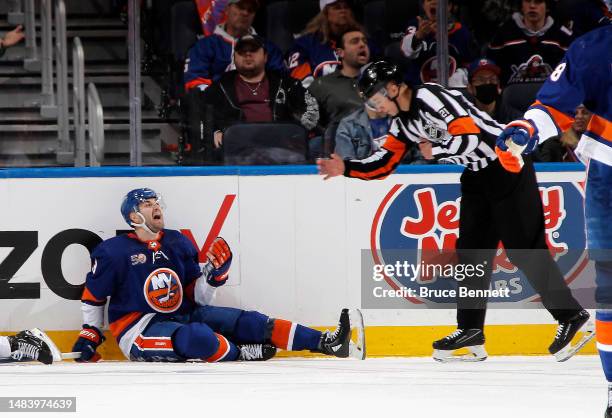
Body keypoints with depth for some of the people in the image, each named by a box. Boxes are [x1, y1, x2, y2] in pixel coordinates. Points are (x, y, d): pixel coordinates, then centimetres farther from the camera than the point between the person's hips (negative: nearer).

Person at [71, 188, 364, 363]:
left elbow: (197, 297, 9)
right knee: (199, 337, -39)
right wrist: (89, 337, 0)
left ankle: (326, 343, -19)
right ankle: (241, 353, -12)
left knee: (245, 321, -11)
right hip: (140, 330, -6)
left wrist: (215, 271, -9)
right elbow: (93, 296, 3)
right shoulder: (114, 252, -7)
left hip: (181, 316, 6)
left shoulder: (178, 244, 10)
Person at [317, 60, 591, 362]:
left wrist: (434, 151, -14)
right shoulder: (403, 120, 10)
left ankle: (571, 315, 0)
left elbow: (470, 135, -29)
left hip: (507, 166, -10)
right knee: (471, 250, 6)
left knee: (523, 249, -8)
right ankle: (471, 330, 10)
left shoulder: (429, 98, -21)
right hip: (478, 176, 10)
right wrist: (347, 168, 2)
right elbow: (385, 163, 14)